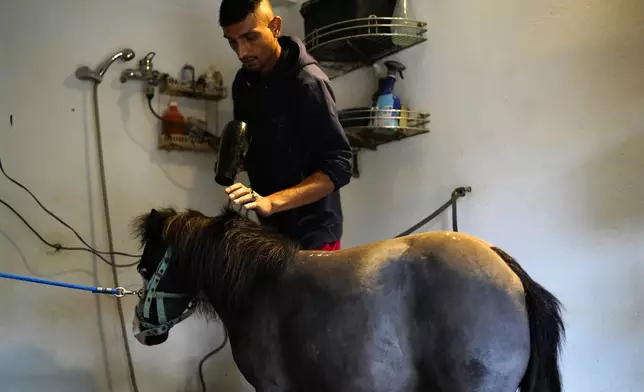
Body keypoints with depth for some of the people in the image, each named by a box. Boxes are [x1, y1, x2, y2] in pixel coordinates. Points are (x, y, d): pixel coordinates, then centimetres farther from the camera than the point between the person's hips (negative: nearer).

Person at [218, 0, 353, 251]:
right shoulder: (243, 81, 3)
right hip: (271, 228, 7)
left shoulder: (308, 83, -19)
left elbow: (339, 166, -22)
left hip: (311, 233, -6)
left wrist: (273, 201, -32)